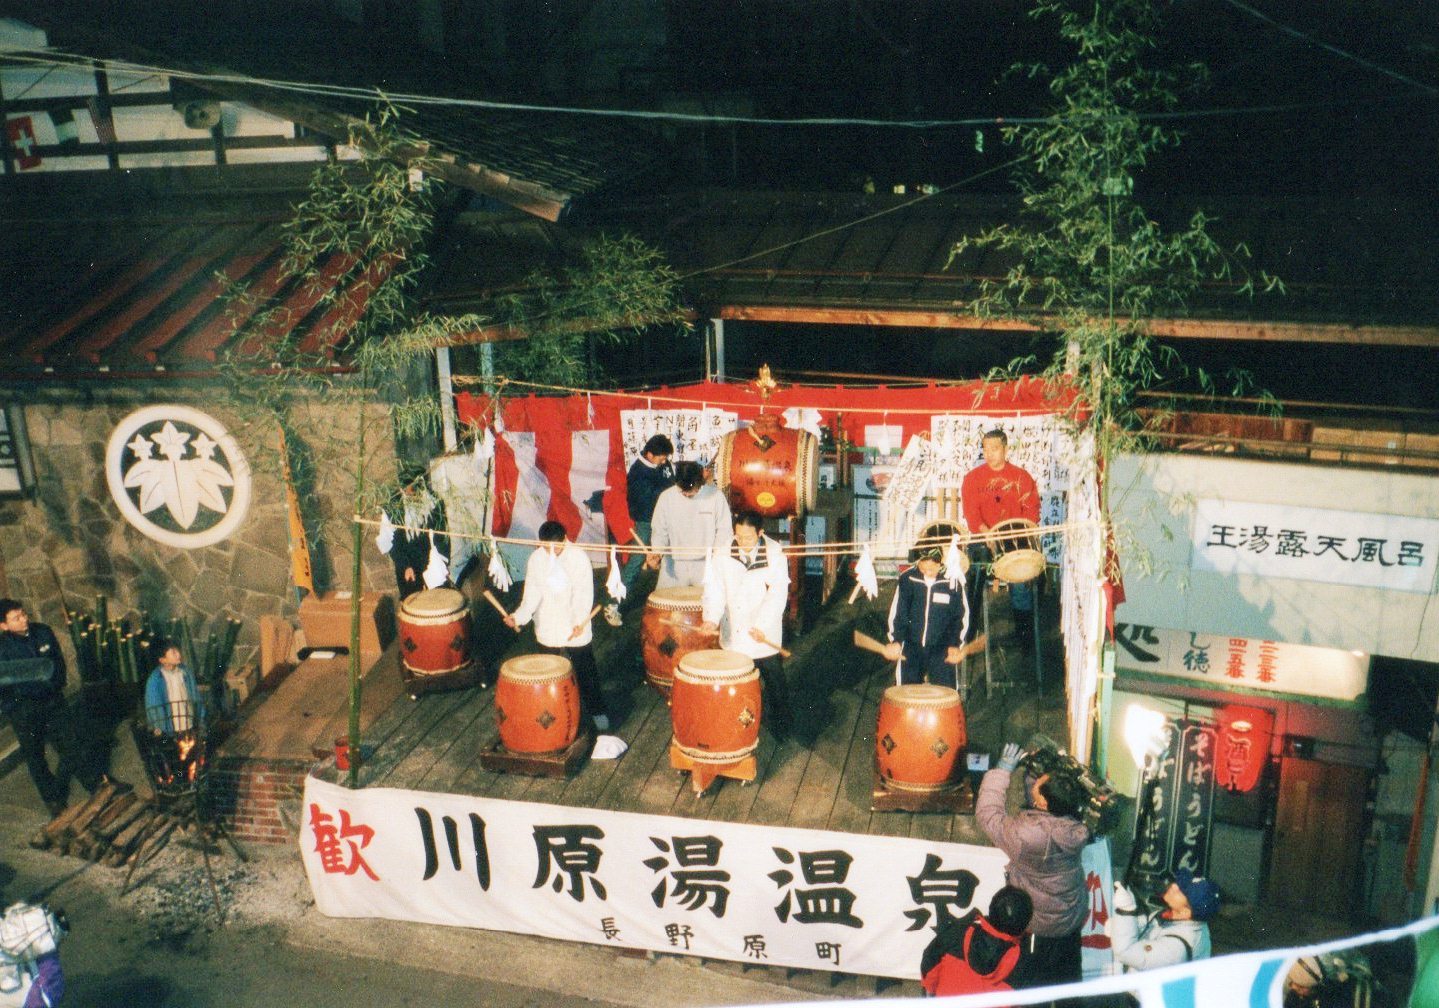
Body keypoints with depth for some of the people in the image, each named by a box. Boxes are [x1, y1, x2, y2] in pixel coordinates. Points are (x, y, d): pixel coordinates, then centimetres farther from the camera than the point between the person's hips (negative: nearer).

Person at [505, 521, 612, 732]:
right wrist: (519, 616, -21)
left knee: (585, 670, 6)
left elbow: (584, 594, -15)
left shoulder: (579, 557, -13)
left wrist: (580, 621, -30)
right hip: (547, 629, 3)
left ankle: (596, 710, 21)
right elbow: (532, 593, -5)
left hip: (576, 629, -2)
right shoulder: (536, 559, -5)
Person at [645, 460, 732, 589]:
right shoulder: (666, 497, -3)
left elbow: (724, 530, 0)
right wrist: (657, 552, -12)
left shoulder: (715, 495, -7)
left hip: (706, 565, -1)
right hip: (674, 564, 2)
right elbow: (659, 531, 5)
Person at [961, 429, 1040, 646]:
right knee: (974, 581, -4)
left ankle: (1024, 635, 6)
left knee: (1021, 582, -6)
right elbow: (971, 511, -4)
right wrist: (986, 533, -19)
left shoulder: (1021, 478, 6)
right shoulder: (973, 477, 5)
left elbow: (1032, 510, 1)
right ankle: (967, 633, 6)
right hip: (982, 540, 0)